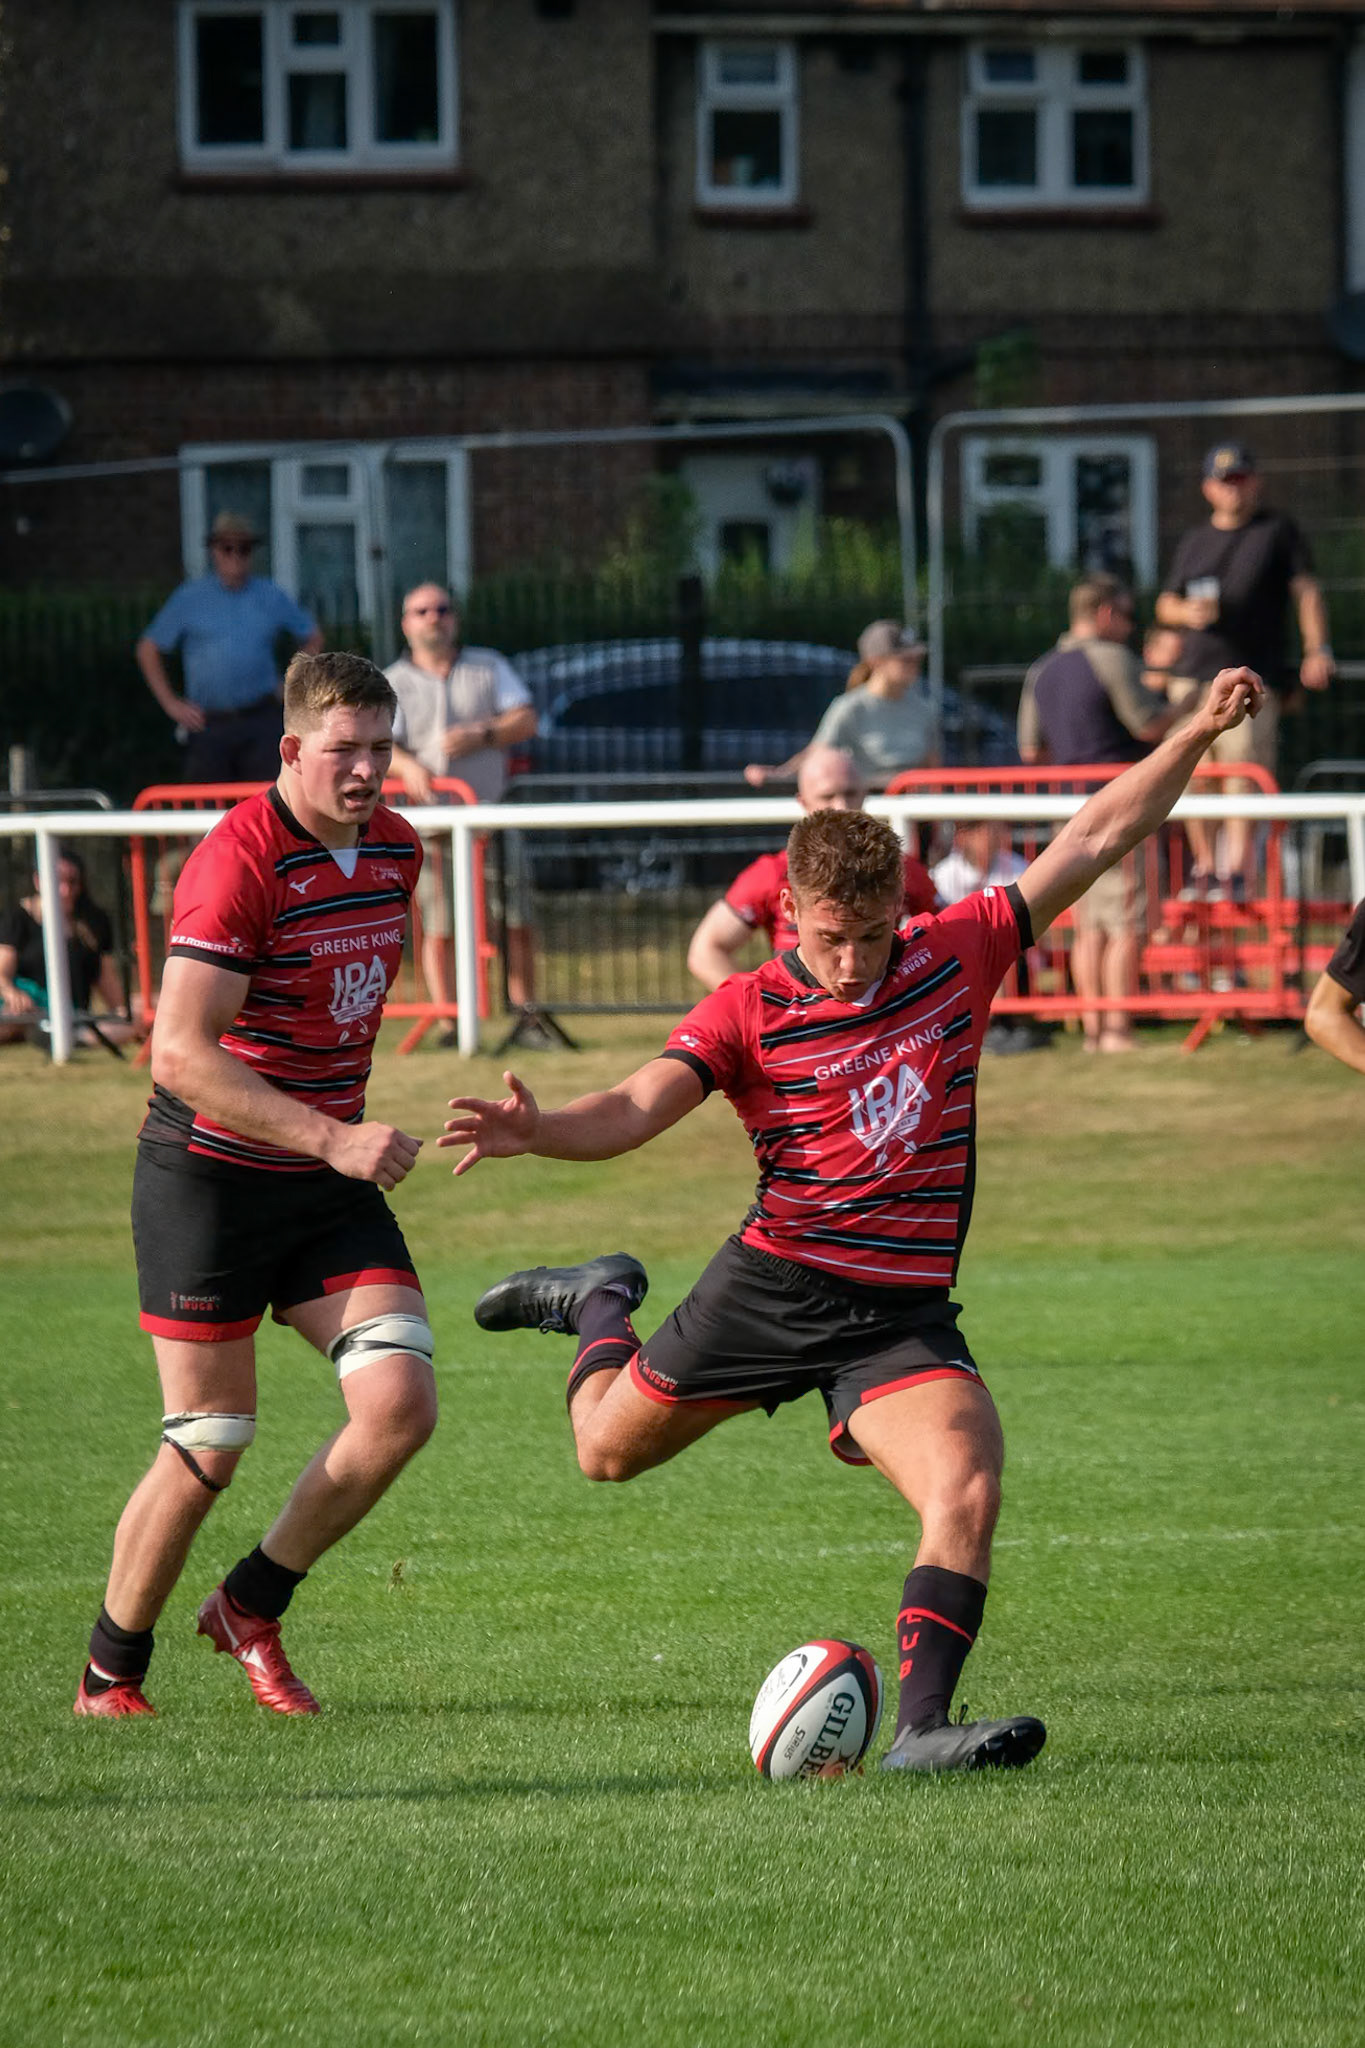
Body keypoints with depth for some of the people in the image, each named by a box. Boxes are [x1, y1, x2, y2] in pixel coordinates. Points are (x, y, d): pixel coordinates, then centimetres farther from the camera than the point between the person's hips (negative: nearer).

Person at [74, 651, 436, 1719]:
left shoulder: (397, 849, 5)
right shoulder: (239, 860, -20)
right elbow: (181, 1051, -28)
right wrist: (331, 1137, -32)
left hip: (329, 1179, 6)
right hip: (209, 1177, -6)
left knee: (401, 1406, -9)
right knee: (210, 1444, -4)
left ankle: (253, 1607, 13)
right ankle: (110, 1672, 17)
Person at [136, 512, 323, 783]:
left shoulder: (271, 597, 9)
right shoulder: (190, 599, 6)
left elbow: (312, 638, 22)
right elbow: (148, 650, 11)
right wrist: (171, 704, 4)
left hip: (261, 722, 0)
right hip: (208, 726, 0)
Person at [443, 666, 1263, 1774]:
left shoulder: (956, 955, 0)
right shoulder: (748, 1012, -8)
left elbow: (1093, 841, 6)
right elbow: (634, 1109, -17)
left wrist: (1198, 734, 2)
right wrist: (539, 1130, -38)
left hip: (904, 1311, 1)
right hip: (775, 1284, -1)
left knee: (969, 1494, -23)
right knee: (609, 1448, 17)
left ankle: (922, 1726, -22)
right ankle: (600, 1301, 49)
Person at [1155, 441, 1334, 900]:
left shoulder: (1278, 531, 10)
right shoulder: (1193, 542, 20)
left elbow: (1307, 591, 4)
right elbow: (1165, 606, 22)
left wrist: (1318, 650, -9)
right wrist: (1186, 612, -3)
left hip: (1255, 676, -4)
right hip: (1195, 673, 4)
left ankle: (1236, 870, -20)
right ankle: (1205, 869, 11)